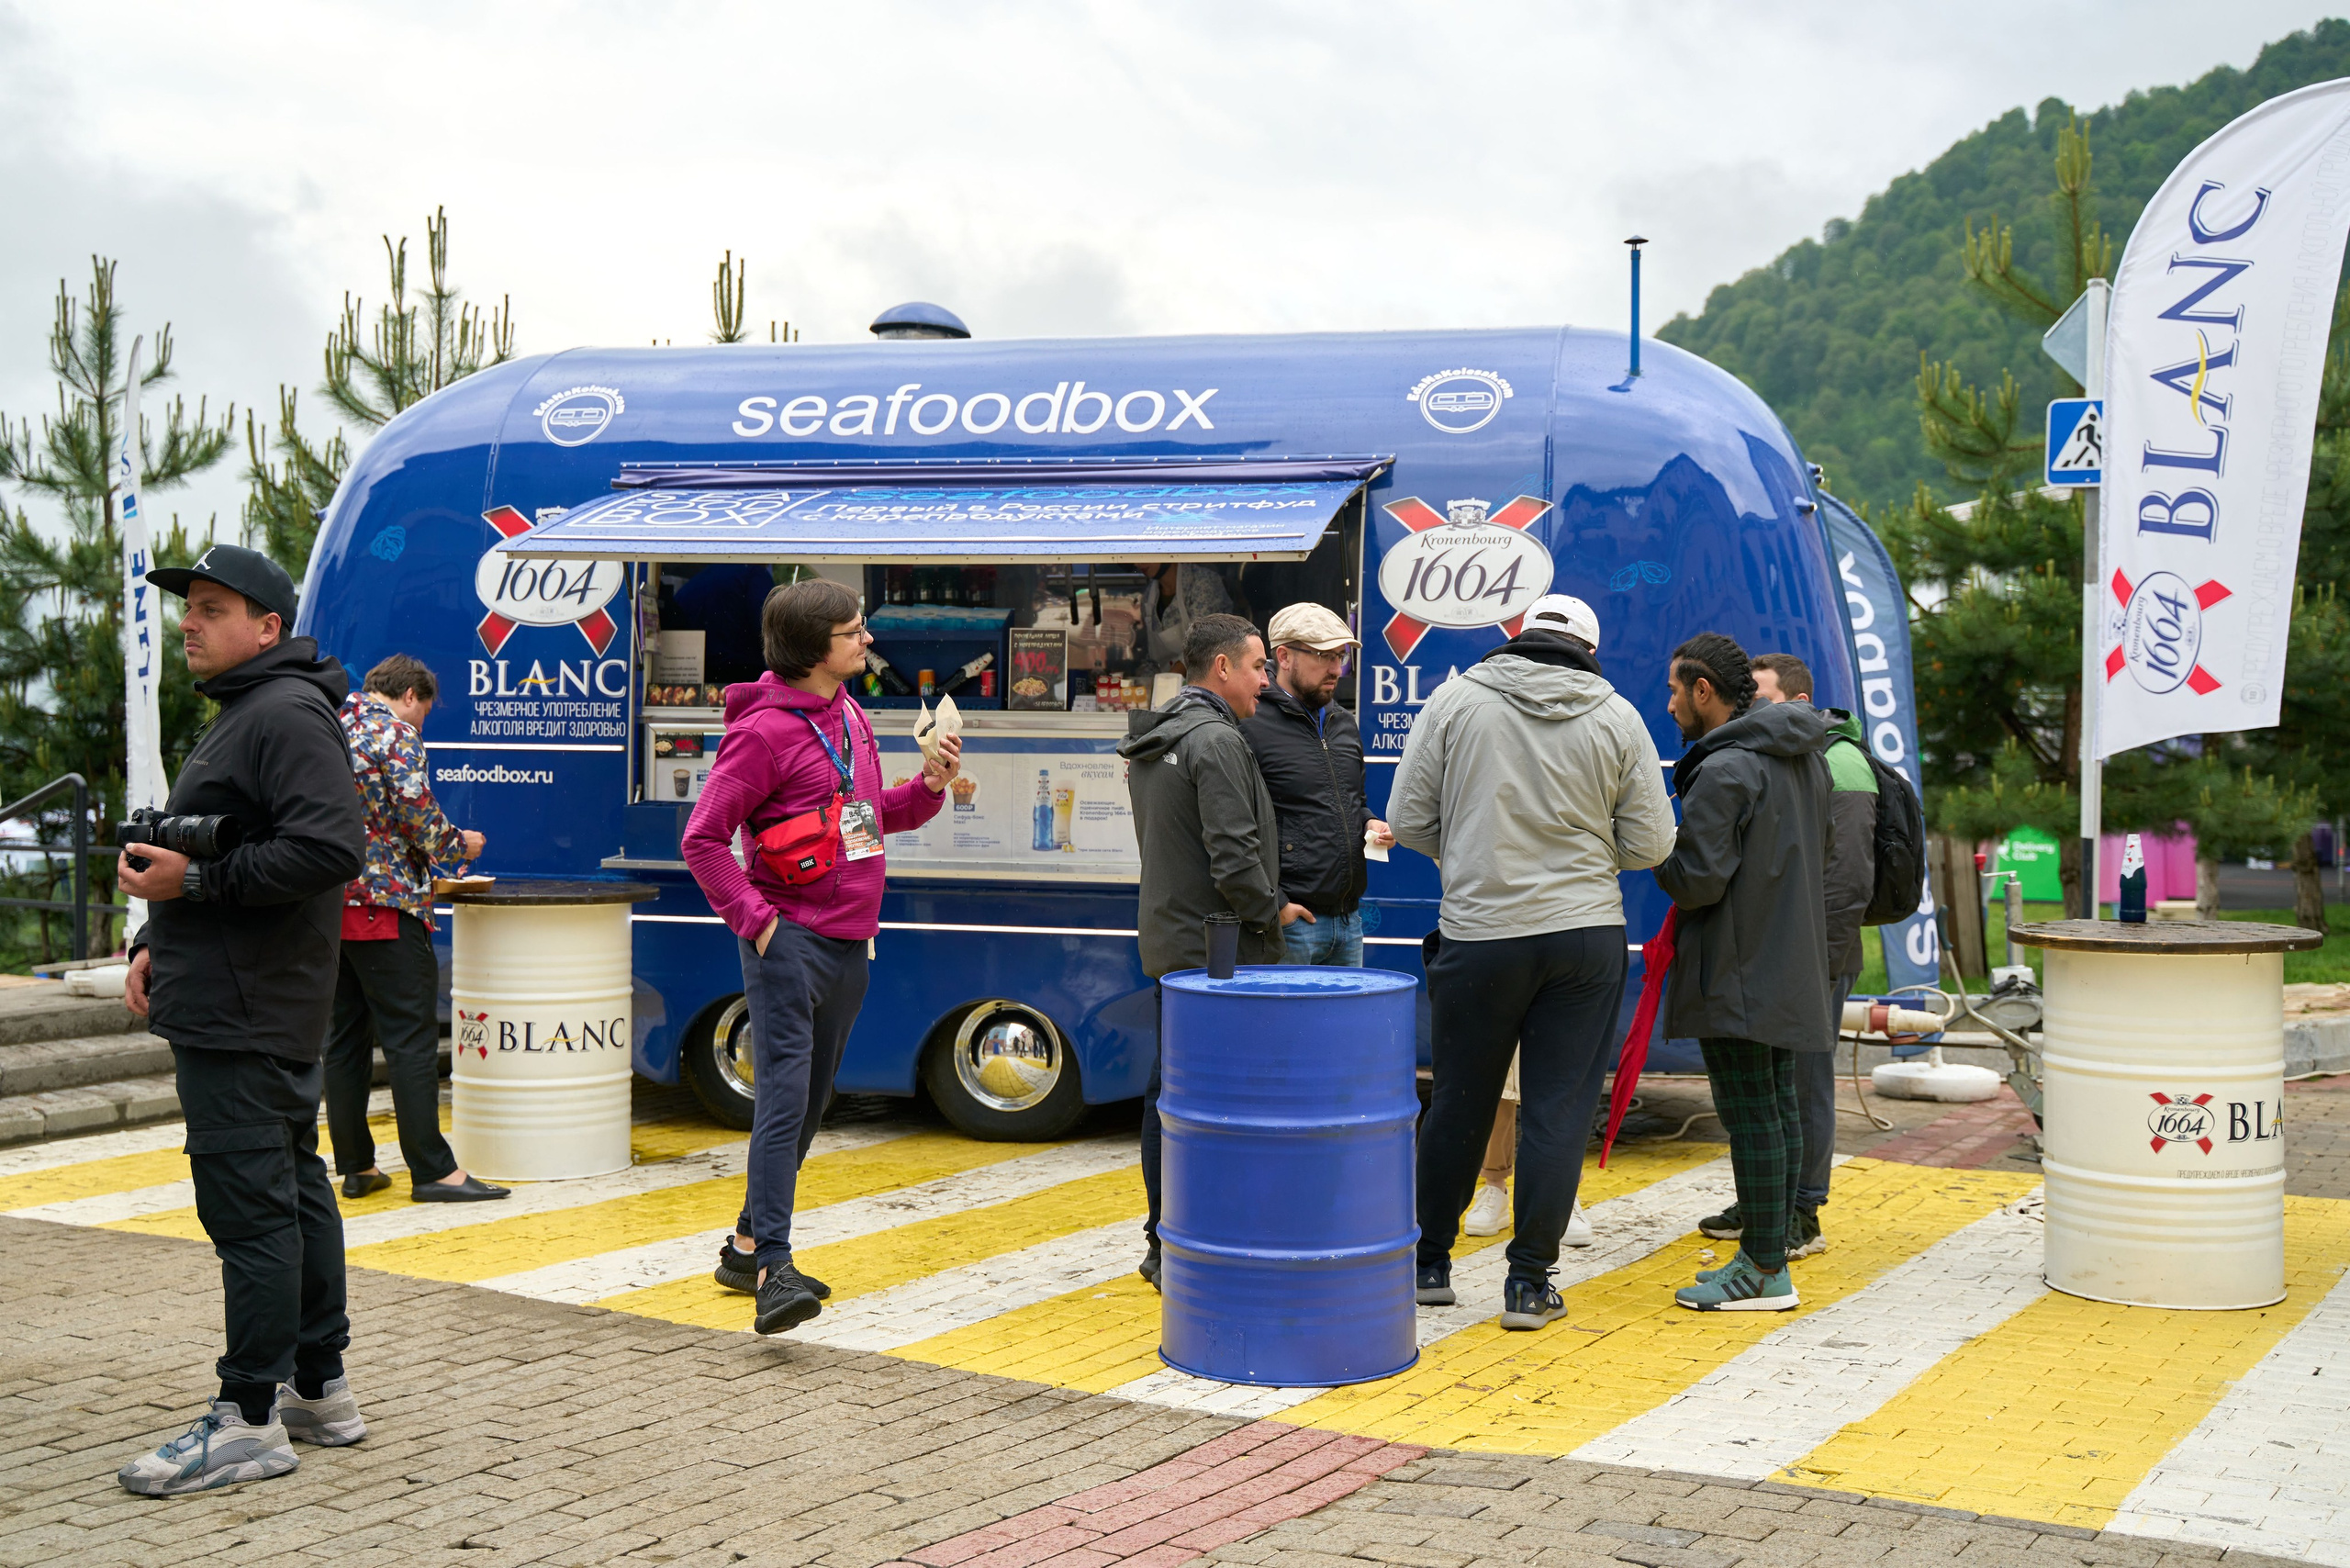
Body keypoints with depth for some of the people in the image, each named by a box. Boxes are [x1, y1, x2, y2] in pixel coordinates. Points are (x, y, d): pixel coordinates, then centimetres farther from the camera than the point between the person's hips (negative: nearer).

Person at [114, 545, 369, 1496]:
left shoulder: (286, 714, -13)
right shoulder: (241, 714, 21)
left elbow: (331, 847, -25)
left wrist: (193, 882, -21)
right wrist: (157, 942, 15)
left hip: (245, 1018, -11)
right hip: (258, 1014, 11)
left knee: (251, 1208, -7)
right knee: (293, 1193, 14)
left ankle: (250, 1421, -3)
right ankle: (319, 1388, 23)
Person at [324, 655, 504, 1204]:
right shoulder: (395, 735, -8)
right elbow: (419, 818, -14)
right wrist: (460, 844, 4)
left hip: (327, 906, 8)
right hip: (384, 906, -8)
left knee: (345, 1038, 11)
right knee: (412, 1038, -5)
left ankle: (355, 1165, 14)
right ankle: (432, 1170, -5)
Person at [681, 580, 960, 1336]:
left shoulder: (849, 715, 14)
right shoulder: (764, 730, -12)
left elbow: (872, 816, 23)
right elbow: (703, 840, -12)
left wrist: (929, 787, 6)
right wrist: (755, 919, -15)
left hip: (848, 943, 9)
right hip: (790, 940, -9)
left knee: (809, 1103, 14)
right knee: (785, 1097, -15)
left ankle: (747, 1247, 26)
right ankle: (772, 1272, -18)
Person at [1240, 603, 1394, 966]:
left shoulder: (1344, 724, 17)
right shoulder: (1251, 726, -10)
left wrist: (1370, 824, 8)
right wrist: (1274, 905, -18)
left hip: (1349, 919, 8)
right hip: (1290, 922, -8)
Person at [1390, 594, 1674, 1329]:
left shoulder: (1455, 700, -2)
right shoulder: (1618, 717, 0)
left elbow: (1408, 822, -1)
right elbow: (1650, 844, 0)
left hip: (1479, 934, 0)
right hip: (1586, 933, 0)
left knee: (1459, 1103, 13)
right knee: (1559, 1110, 5)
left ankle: (1429, 1263, 24)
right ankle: (1530, 1283, 7)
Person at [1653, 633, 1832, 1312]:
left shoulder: (1724, 771, -18)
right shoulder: (1803, 755, 12)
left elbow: (1698, 880, -20)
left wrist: (1656, 852, -2)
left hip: (1738, 971, -10)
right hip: (1791, 964, 10)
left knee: (1750, 1117, -5)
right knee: (1779, 1110, 13)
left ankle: (1764, 1271, -1)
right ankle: (1770, 1252, 20)